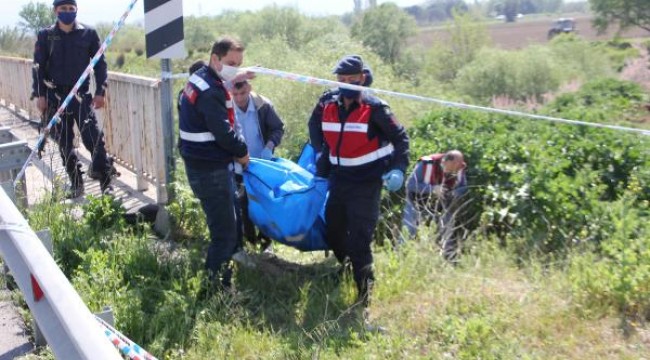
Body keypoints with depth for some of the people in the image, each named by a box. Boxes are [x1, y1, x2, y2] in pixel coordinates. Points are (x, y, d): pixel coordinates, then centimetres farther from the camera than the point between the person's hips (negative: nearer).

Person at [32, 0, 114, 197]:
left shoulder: (88, 33, 1)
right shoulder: (45, 35, 3)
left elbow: (100, 63, 3)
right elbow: (38, 66, 4)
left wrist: (100, 91, -3)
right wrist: (39, 95, -3)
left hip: (81, 94, -2)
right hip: (56, 96, 2)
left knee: (93, 137, -12)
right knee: (64, 142, 7)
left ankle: (105, 181, -5)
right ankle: (76, 184, 17)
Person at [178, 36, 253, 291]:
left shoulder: (202, 79, 10)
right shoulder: (210, 93, -23)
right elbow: (224, 132, -25)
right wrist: (243, 152, -10)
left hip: (204, 164, 11)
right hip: (210, 169, -11)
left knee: (223, 225, 21)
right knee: (225, 232, -5)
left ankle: (214, 278, 34)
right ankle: (219, 287, 3)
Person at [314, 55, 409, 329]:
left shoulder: (374, 108, -12)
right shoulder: (328, 107, 4)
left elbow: (400, 137, -6)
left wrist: (398, 169, -18)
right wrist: (321, 173, 18)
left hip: (366, 185, -6)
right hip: (339, 182, 6)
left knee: (359, 240, -11)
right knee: (332, 233, 15)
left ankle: (363, 296, -1)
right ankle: (346, 266, 43)